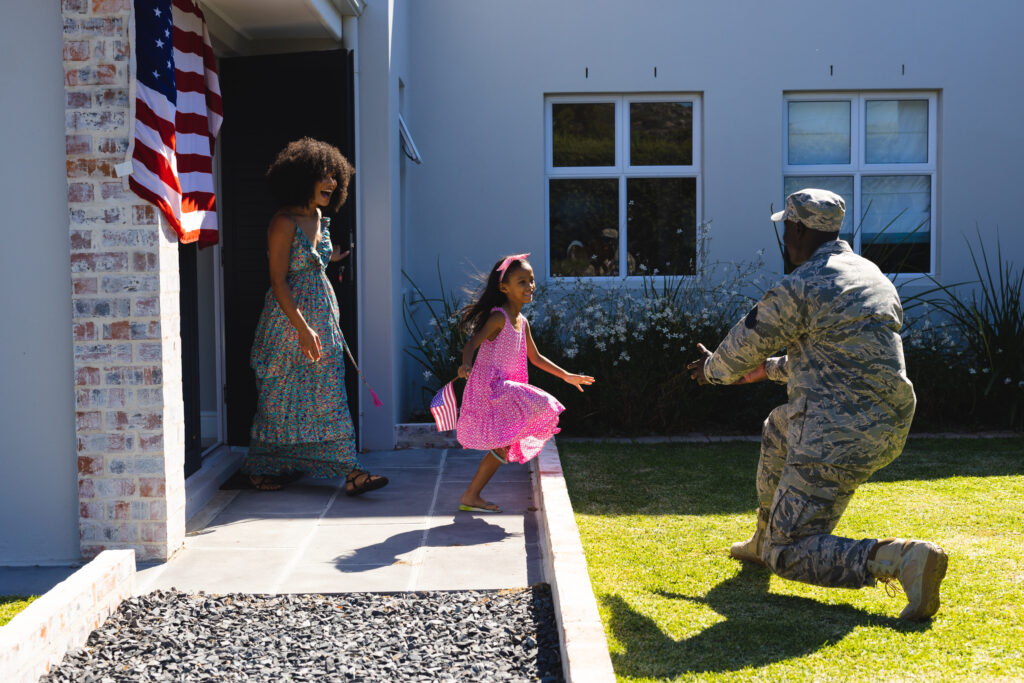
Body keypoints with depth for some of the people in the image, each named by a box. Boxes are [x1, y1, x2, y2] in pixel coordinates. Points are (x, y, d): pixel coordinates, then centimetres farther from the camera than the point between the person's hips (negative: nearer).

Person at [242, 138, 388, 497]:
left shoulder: (320, 220, 9)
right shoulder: (284, 223, -15)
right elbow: (278, 281, -18)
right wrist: (303, 329, -22)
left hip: (322, 315, 7)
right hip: (289, 317, -7)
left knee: (330, 393, 6)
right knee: (280, 396, 4)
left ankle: (348, 471, 11)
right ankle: (261, 468, 21)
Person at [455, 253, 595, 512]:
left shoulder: (522, 322, 13)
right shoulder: (499, 317, -13)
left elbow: (535, 357, 23)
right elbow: (472, 343, -23)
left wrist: (566, 376, 23)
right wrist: (466, 364, -44)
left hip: (504, 388, 9)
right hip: (488, 386, -9)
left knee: (503, 447, 11)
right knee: (540, 406, -24)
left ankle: (470, 497, 19)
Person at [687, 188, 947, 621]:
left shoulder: (799, 288, -12)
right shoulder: (871, 274, 15)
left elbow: (741, 351, 1)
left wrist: (712, 369, 24)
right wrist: (770, 369, 39)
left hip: (839, 439, -9)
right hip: (887, 429, 9)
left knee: (790, 555, -3)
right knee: (778, 430, 35)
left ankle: (903, 559, -23)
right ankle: (766, 539, 45)